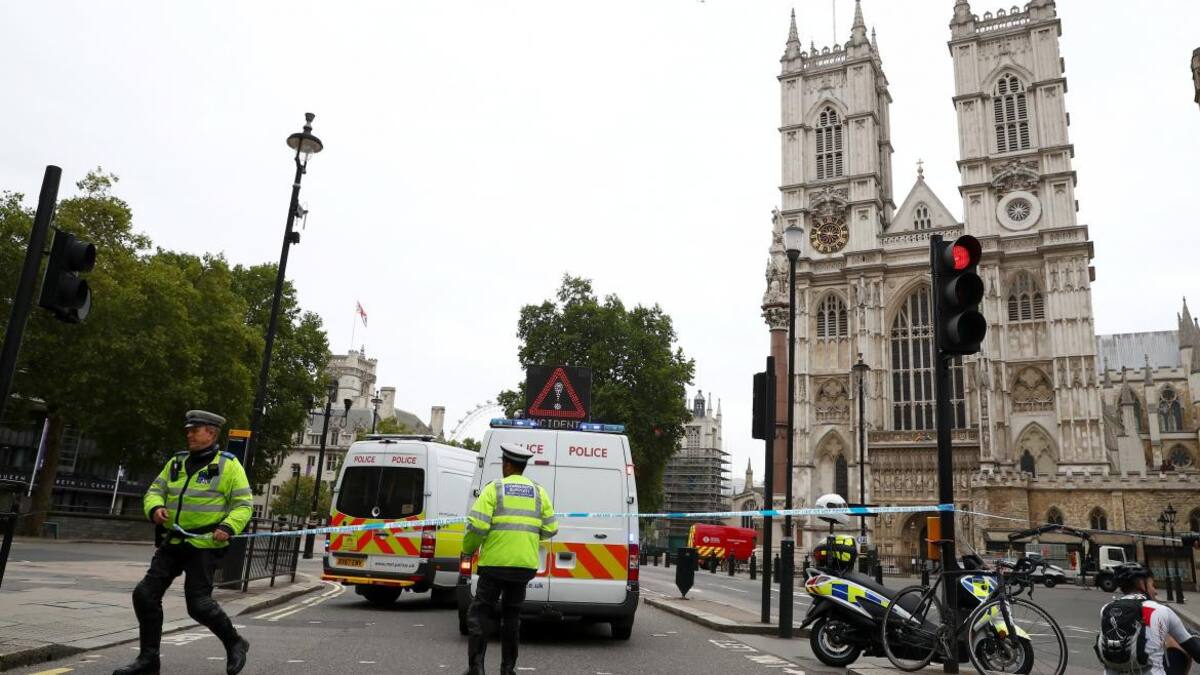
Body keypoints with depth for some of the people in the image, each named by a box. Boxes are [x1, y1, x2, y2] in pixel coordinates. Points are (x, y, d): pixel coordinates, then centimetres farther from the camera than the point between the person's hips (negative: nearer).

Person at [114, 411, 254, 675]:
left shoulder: (228, 465, -5)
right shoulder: (177, 462, 12)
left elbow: (244, 504, -7)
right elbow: (155, 491, 13)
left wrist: (228, 527, -23)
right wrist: (155, 508, -9)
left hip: (204, 546, -6)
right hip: (172, 543, 6)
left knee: (199, 604, -7)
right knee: (145, 594, 1)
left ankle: (235, 644, 17)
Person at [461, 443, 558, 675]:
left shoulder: (494, 489, -4)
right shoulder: (538, 492, 8)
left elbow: (477, 525, -12)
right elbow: (550, 529, 6)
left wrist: (467, 550, 5)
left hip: (495, 562, -4)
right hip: (524, 564, 4)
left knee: (479, 612, 7)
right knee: (511, 615, 16)